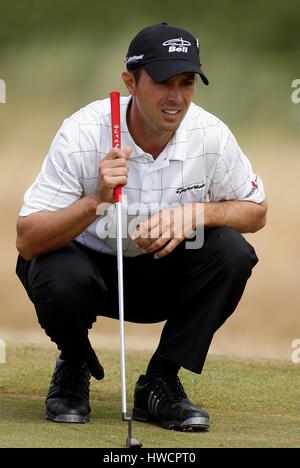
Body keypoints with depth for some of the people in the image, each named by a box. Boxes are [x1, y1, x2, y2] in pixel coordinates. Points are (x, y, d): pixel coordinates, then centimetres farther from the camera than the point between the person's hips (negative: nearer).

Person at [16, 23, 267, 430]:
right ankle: (74, 368, 1)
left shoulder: (211, 135, -16)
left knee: (231, 252, -23)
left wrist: (193, 213, -23)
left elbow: (256, 212, -2)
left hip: (165, 273, 3)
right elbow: (26, 241, -27)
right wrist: (96, 201, -44)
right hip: (89, 262, -3)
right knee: (61, 277, -36)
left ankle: (160, 383, -7)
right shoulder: (83, 135, -24)